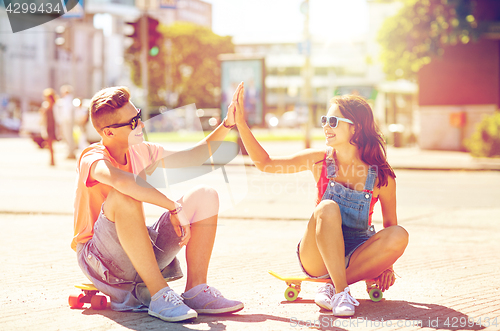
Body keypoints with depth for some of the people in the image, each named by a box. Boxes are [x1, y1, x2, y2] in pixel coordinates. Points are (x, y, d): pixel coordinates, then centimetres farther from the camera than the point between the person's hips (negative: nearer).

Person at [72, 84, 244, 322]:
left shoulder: (141, 152, 5)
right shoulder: (93, 159, -18)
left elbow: (195, 156, 15)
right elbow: (121, 180, -43)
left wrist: (227, 124, 3)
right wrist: (174, 207, -38)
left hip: (140, 254, 7)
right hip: (99, 259, -7)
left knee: (204, 196, -4)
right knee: (125, 197, -37)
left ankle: (195, 290, -13)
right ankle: (159, 295, -33)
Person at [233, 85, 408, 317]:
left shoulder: (381, 176, -5)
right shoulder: (320, 160, -3)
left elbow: (390, 224, 7)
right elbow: (265, 163, -1)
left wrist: (387, 265, -1)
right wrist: (241, 123, -10)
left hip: (353, 258, 1)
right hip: (317, 257, -1)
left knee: (399, 236, -26)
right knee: (327, 208, -31)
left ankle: (331, 287, -20)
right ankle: (340, 291, -32)